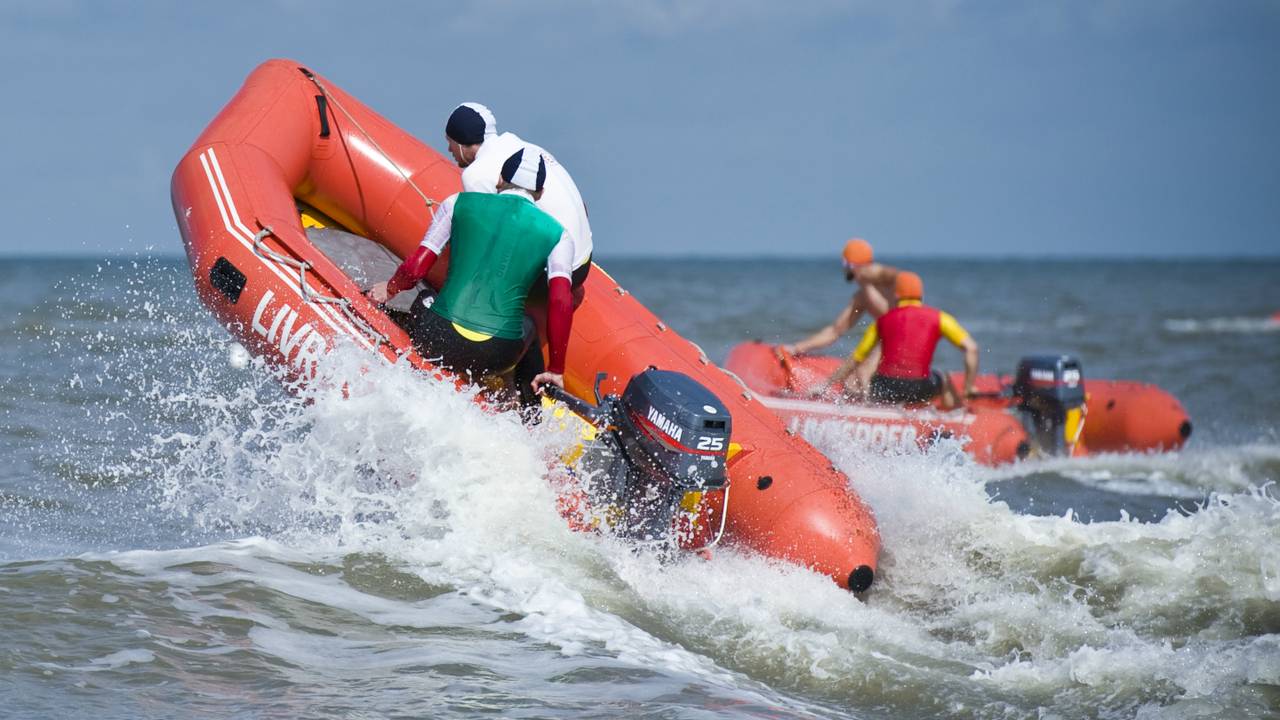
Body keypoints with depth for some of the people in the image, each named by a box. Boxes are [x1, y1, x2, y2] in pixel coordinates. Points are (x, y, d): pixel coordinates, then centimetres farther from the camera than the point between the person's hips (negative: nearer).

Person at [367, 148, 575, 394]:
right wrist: (555, 371, 5)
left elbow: (415, 268, 5)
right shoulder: (557, 235, 8)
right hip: (496, 358, 0)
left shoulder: (459, 204, 8)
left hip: (439, 340, 0)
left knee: (422, 302, 36)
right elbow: (561, 303, -4)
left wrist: (390, 289, 27)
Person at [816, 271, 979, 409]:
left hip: (883, 389, 0)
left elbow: (854, 360, 16)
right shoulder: (937, 317, 8)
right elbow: (971, 348, -1)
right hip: (919, 389, 0)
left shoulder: (883, 321, 13)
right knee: (941, 380, 32)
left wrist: (825, 388, 25)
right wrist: (968, 389, 5)